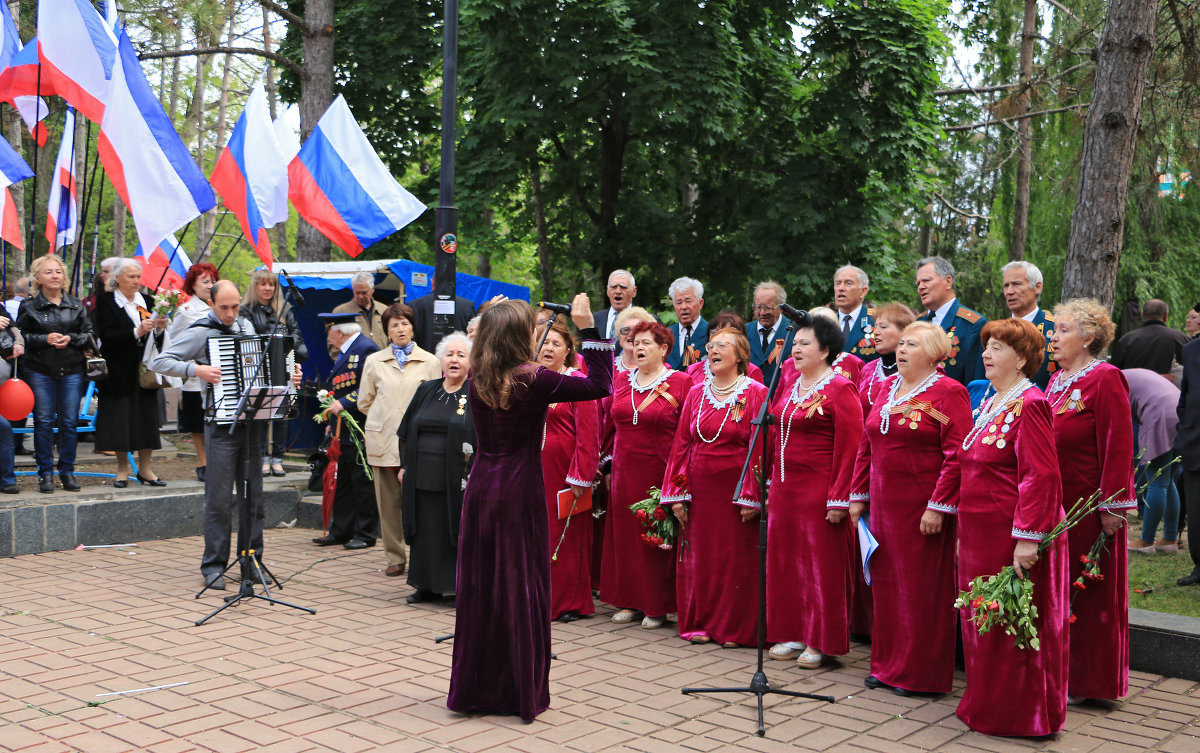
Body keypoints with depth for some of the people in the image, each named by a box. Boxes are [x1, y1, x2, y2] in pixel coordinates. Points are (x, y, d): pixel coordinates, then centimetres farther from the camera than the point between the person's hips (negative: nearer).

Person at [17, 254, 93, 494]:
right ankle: (45, 473, 8)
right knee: (44, 421, -1)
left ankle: (67, 471, 12)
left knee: (69, 422, 2)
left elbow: (89, 335, 9)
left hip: (72, 371, 2)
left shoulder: (76, 305, 9)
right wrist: (45, 339, -12)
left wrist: (71, 339, -9)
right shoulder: (29, 306, 3)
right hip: (40, 371, -1)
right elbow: (20, 336, 2)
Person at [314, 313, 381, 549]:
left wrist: (344, 404, -21)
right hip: (344, 429, 10)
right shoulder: (345, 352, 19)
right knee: (342, 481, 12)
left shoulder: (366, 348, -12)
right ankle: (341, 531, 19)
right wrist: (332, 420, 18)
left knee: (363, 482, -1)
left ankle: (365, 534, 7)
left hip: (361, 428, -10)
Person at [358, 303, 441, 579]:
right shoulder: (374, 361, 12)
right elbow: (364, 402, 17)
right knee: (388, 501, 2)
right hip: (383, 441, 2)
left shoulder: (430, 362, 7)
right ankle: (395, 558, 11)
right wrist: (385, 419, 13)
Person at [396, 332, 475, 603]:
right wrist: (404, 465, 10)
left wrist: (475, 474, -14)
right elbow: (406, 432, 16)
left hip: (457, 478, -4)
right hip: (423, 477, 4)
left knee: (457, 529, -1)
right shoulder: (426, 391, 11)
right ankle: (427, 584, 21)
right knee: (427, 532, 9)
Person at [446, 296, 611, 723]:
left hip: (481, 488, 5)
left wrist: (492, 320, 23)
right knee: (522, 587, 5)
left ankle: (473, 688, 21)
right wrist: (587, 328, -7)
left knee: (478, 587, 12)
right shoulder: (534, 380, -14)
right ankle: (520, 692, 12)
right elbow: (600, 385, -9)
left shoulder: (477, 379, 1)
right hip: (520, 492, -5)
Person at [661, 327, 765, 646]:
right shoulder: (696, 394, 9)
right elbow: (681, 444, 8)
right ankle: (700, 622, 20)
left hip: (735, 488, -4)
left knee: (735, 558, 1)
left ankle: (735, 628, 13)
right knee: (698, 556, 7)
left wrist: (751, 496, -14)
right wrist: (676, 494, 2)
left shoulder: (755, 394, -4)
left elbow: (760, 448, -9)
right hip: (699, 488, 4)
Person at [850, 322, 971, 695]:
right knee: (885, 584, 12)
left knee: (921, 587, 1)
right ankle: (888, 664, 25)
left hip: (923, 508, -7)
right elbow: (866, 447, 18)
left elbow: (956, 455, -14)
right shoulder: (888, 388, 14)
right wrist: (858, 495, 14)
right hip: (883, 506, 7)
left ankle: (921, 673, 13)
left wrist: (939, 507, -19)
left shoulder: (948, 392, -8)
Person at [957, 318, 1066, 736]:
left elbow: (1040, 475, -21)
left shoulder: (1029, 405, -15)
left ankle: (1020, 716, 15)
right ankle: (986, 705, 28)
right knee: (980, 622, 15)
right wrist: (963, 529, 19)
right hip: (979, 536, 9)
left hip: (1012, 538, -9)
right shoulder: (989, 405, 14)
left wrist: (1028, 538, -24)